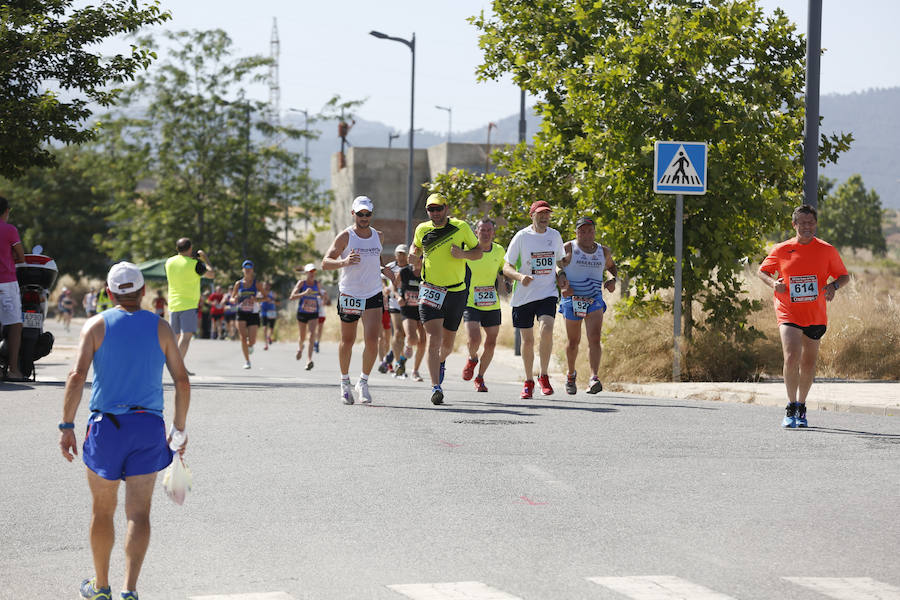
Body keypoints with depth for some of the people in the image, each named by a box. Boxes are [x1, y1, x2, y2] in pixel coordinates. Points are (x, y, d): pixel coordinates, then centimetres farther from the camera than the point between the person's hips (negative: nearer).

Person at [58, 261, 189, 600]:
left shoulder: (96, 325, 0)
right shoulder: (160, 328, 5)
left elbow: (77, 376, -11)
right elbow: (182, 381, 3)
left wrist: (67, 426, -8)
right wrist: (179, 429, 13)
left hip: (106, 425, -1)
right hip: (149, 426, 1)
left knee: (102, 511, 15)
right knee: (139, 512, 1)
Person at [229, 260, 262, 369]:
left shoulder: (256, 283, 0)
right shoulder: (238, 284, 5)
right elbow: (232, 298, 11)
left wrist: (256, 299, -19)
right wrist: (234, 300, -13)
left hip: (253, 314, -1)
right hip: (242, 314, 1)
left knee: (252, 341, -4)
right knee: (243, 338, -14)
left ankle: (249, 346, 35)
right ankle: (247, 361, -3)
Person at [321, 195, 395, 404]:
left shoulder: (379, 236, 6)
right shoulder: (345, 237, -7)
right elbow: (325, 262, -13)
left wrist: (382, 269, 7)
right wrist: (344, 262, -31)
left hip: (373, 295, 2)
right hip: (349, 295, -2)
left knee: (372, 341, -12)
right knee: (347, 341, 9)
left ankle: (364, 382, 4)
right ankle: (345, 382, 28)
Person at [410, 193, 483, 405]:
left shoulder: (461, 227, -3)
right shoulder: (422, 229, 3)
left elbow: (478, 252, 6)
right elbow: (416, 246, 24)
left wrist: (463, 254, -15)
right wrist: (413, 255, 1)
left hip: (456, 292, 0)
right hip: (430, 291, 0)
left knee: (447, 344, 13)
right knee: (434, 338, -17)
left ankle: (440, 362, 49)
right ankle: (436, 388, -18)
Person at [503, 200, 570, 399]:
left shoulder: (555, 236, 7)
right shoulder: (521, 237, -4)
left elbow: (560, 261, 23)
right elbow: (507, 267, -3)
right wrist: (520, 276, -23)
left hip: (548, 293, 1)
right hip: (524, 296, -1)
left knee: (546, 329, -23)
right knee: (527, 340, 5)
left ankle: (544, 376, -8)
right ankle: (528, 382, 22)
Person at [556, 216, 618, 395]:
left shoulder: (604, 251, 9)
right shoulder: (568, 249, -2)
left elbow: (611, 266, 28)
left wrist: (613, 280, 7)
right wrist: (562, 286, -19)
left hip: (595, 300, 2)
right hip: (572, 299, -2)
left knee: (595, 338, -17)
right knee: (573, 341, 8)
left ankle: (594, 379, -27)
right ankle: (570, 375, 33)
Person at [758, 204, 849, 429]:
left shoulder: (827, 250, 1)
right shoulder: (781, 250, 1)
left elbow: (844, 276, 10)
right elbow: (762, 271, 14)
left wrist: (833, 286, -12)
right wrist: (773, 283, -7)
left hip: (816, 316, 2)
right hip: (788, 314, -2)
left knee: (808, 363, 10)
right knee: (791, 358, -19)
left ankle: (801, 407, 29)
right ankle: (791, 407, -9)